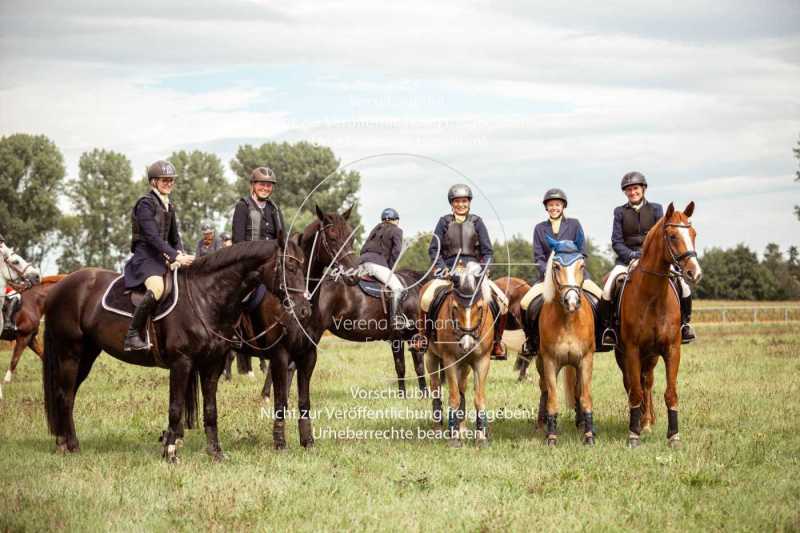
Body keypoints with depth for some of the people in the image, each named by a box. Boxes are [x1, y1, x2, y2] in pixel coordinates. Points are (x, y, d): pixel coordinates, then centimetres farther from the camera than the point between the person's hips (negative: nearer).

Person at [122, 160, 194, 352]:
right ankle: (132, 335, -28)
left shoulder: (169, 206, 18)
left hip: (163, 257, 9)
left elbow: (174, 237, 21)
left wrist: (180, 254, -1)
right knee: (157, 288, -34)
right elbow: (152, 236, -18)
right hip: (145, 257, -9)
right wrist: (175, 257, -24)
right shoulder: (145, 203, -8)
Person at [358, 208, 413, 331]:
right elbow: (396, 252, -1)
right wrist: (391, 268, 7)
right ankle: (395, 318, -24)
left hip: (362, 262, 8)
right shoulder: (396, 231, 10)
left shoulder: (376, 229, 29)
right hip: (377, 262, -8)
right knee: (397, 288, -11)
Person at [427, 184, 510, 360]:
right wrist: (442, 267, -12)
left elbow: (487, 251, 7)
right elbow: (434, 249, 3)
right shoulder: (444, 222, 8)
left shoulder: (476, 222, 10)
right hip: (449, 268, -1)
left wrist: (483, 269, -9)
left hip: (474, 268, 1)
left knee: (501, 302, -17)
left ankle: (496, 342, -3)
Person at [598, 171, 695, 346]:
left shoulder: (655, 209, 10)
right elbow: (616, 242, 2)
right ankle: (607, 327, -12)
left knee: (682, 285, -18)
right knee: (608, 288, -27)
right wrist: (631, 255, -15)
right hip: (627, 258, -1)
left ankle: (684, 323, 2)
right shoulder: (620, 212, 8)